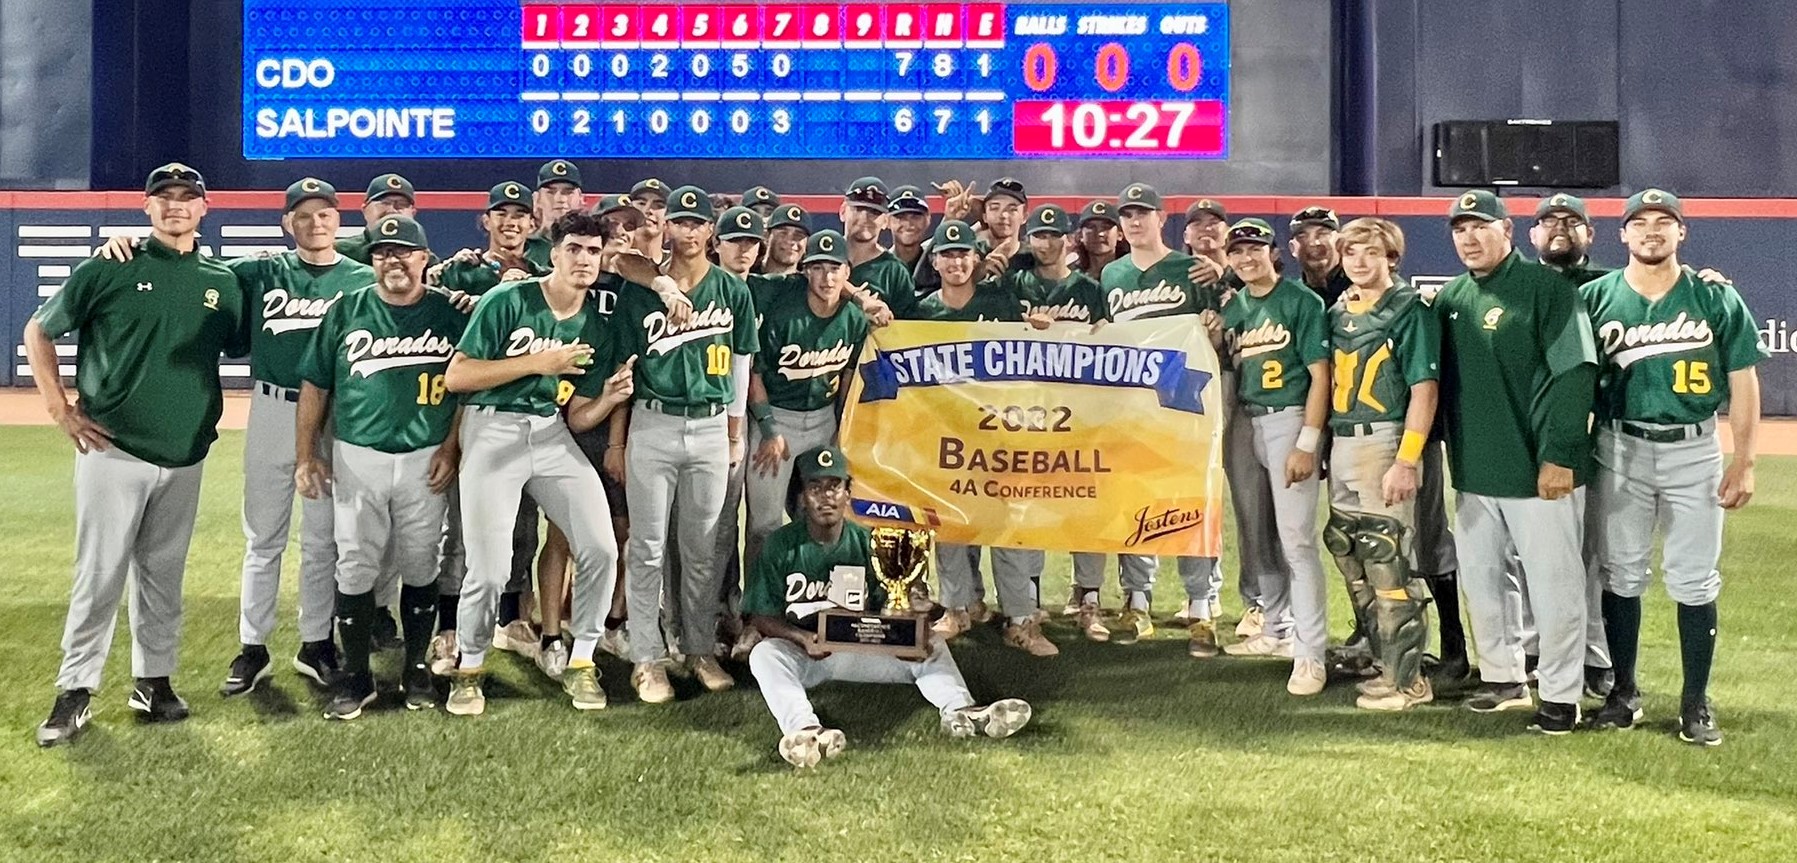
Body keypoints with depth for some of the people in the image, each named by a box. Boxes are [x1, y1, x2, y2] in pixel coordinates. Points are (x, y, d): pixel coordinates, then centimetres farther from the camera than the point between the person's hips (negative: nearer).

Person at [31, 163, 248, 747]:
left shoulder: (223, 282, 6)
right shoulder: (109, 270, -2)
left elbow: (240, 351, 17)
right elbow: (38, 331, 4)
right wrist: (60, 409, -3)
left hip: (185, 457, 3)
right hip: (113, 450, -3)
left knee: (164, 576, 12)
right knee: (99, 576, -2)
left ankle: (154, 681, 22)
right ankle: (75, 692, 7)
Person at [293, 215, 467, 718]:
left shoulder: (450, 314, 2)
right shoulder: (346, 312, 4)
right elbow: (316, 385, 7)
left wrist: (451, 448, -5)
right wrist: (305, 454, 2)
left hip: (425, 460, 0)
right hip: (357, 457, 1)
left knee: (419, 568, 7)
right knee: (355, 568, 1)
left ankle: (417, 668, 21)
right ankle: (355, 676, 11)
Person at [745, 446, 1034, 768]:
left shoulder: (867, 542, 4)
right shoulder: (781, 545, -2)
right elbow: (761, 617, -4)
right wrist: (804, 638, -23)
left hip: (859, 650, 3)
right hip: (799, 652, -3)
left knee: (930, 644, -15)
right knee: (764, 654, -34)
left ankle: (959, 710, -42)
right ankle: (804, 728, -60)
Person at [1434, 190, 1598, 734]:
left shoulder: (1546, 288, -9)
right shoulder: (1450, 298, 11)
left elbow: (1575, 373, -15)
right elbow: (1438, 379, 17)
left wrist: (1557, 454, -20)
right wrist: (1452, 453, 13)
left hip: (1540, 469, -7)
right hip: (1473, 470, 7)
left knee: (1552, 583, -1)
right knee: (1480, 579, 14)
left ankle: (1561, 695, 10)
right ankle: (1503, 679, 28)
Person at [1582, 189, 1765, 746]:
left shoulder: (1717, 298, 0)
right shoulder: (1595, 298, 1)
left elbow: (1743, 381, 1)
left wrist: (1744, 462, -4)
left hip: (1694, 451, -1)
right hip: (1620, 450, 1)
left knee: (1694, 581, 2)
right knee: (1621, 575, 8)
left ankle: (1696, 703, 12)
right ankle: (1624, 691, 20)